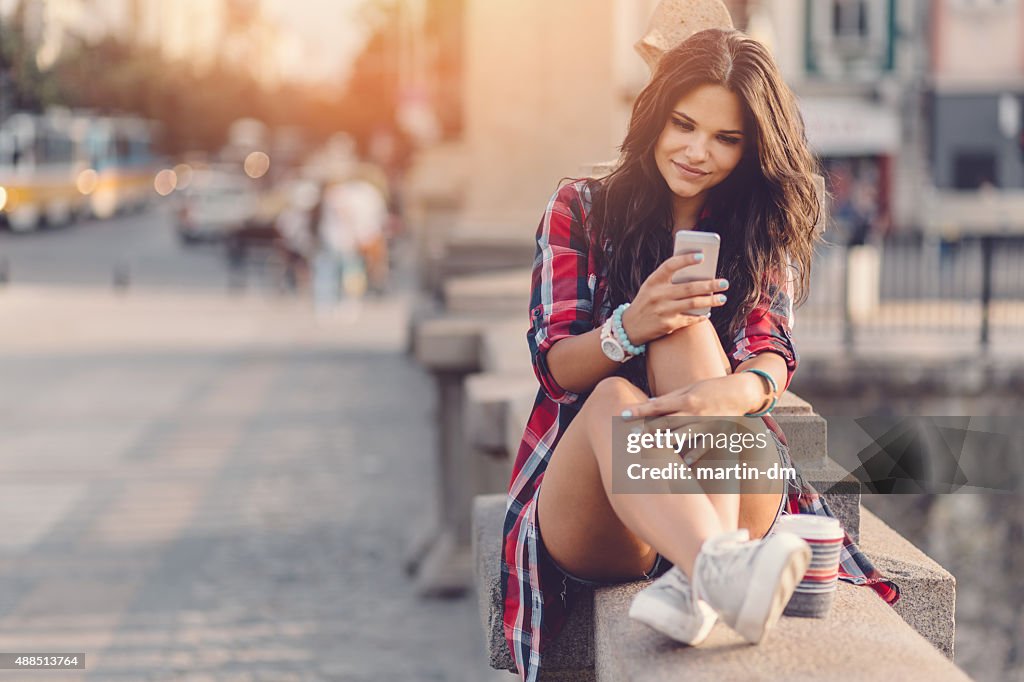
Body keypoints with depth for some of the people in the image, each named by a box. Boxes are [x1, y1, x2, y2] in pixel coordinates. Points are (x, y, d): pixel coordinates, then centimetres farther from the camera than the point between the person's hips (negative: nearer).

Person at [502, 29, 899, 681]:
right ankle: (723, 570, -67)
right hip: (587, 510, 0)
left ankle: (698, 574, -51)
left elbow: (771, 353, -6)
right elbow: (556, 366, 0)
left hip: (729, 497, 1)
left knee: (689, 329, -26)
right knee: (614, 399, -35)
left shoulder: (763, 233, 12)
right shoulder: (579, 211, 9)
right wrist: (629, 327, -24)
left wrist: (735, 390, -33)